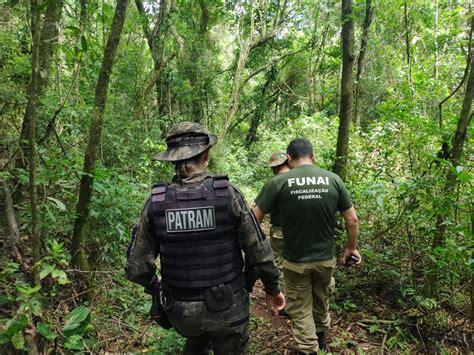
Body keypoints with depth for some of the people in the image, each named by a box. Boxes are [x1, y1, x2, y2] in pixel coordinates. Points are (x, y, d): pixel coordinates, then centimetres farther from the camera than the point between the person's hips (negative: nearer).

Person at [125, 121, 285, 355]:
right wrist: (273, 288, 6)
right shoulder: (227, 194, -17)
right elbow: (258, 250, -11)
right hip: (227, 306, -2)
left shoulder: (156, 202, -12)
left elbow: (136, 268, -7)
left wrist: (155, 287, 14)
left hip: (180, 309, 3)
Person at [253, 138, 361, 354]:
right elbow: (352, 219, -2)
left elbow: (255, 218, -11)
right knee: (321, 301, 27)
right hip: (326, 258, 4)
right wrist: (352, 248, 13)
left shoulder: (279, 182, -14)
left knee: (300, 309, 16)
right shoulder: (334, 179, -6)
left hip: (295, 261, -4)